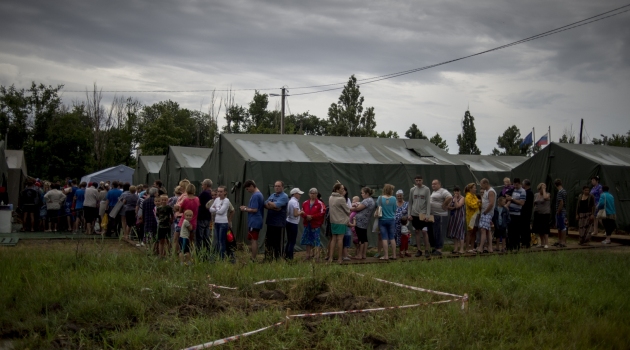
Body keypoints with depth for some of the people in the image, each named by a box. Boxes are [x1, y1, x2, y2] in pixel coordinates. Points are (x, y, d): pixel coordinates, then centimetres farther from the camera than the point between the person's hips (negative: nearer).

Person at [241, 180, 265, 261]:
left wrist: (245, 209, -7)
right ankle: (253, 258, 18)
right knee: (254, 240, 14)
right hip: (258, 221, 10)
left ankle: (253, 259, -2)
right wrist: (247, 207, 14)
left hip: (254, 222, -10)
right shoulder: (260, 194, 15)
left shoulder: (255, 196, -17)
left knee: (253, 240, -5)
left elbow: (254, 210, -21)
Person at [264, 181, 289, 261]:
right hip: (270, 222, 7)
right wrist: (274, 207, -13)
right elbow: (266, 204, 4)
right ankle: (268, 258, 17)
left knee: (277, 242, -1)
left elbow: (276, 205, -21)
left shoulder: (284, 196, -7)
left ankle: (277, 258, 7)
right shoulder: (272, 195, 16)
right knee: (268, 241, 10)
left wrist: (269, 203, -2)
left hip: (278, 223, -7)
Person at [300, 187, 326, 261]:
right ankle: (308, 255, 22)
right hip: (307, 224, 5)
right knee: (307, 240, 12)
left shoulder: (320, 203, -6)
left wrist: (312, 216, -17)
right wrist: (306, 216, -11)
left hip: (315, 225, -5)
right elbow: (302, 212, 10)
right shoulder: (305, 203, 10)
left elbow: (322, 213, -13)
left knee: (316, 241, -4)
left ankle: (317, 256, 0)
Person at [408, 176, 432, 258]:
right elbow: (410, 203, 11)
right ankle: (419, 250, 13)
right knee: (417, 232, 7)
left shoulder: (426, 189, -2)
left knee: (424, 232, -5)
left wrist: (428, 215, -12)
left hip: (423, 214, -3)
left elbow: (428, 203, -5)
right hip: (414, 214, 3)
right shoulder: (412, 190, 7)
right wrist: (409, 214, 4)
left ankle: (427, 250, 2)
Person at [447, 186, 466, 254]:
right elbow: (448, 207, 11)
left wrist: (455, 199, -12)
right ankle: (455, 248, 10)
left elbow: (457, 206, -18)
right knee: (454, 233, 6)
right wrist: (453, 208, -7)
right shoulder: (453, 198, 17)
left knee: (460, 233, -10)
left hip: (460, 217, -7)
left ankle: (461, 249, -10)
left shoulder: (462, 198, -5)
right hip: (453, 217, 7)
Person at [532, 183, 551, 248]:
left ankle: (546, 243, -1)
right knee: (538, 229, 7)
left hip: (545, 214, -6)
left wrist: (544, 189, -16)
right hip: (537, 214, 6)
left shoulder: (547, 194, -4)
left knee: (544, 229, -6)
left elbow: (545, 197, -27)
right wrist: (534, 211, 11)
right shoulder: (536, 195, 11)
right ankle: (542, 243, 17)